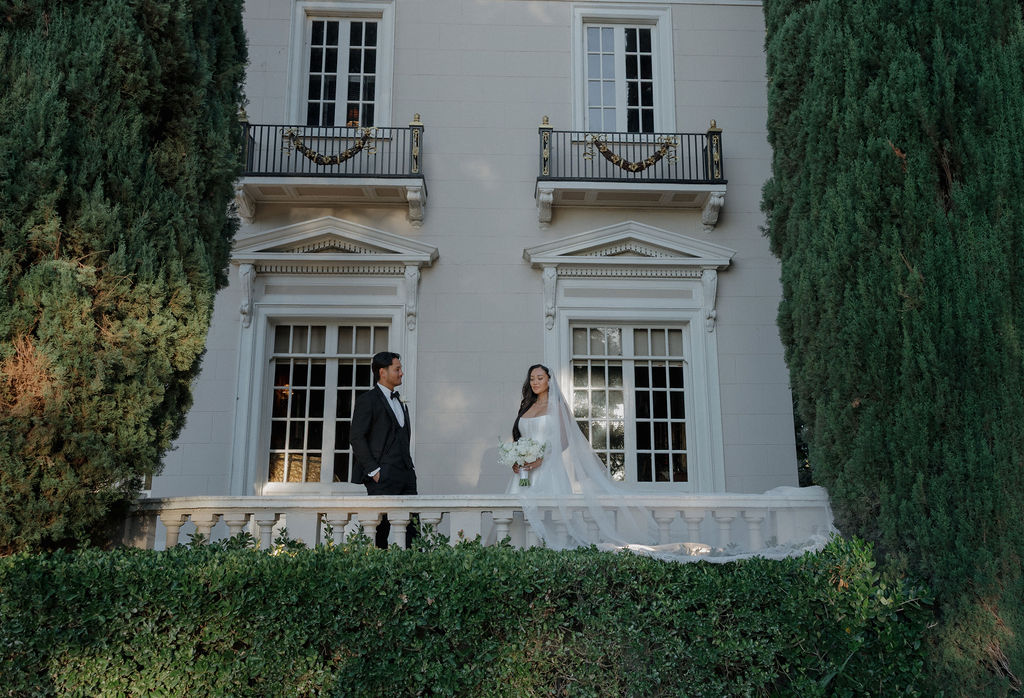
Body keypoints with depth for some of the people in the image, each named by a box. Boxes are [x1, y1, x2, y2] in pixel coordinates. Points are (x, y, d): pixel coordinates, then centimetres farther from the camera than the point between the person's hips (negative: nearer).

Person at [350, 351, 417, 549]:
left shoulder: (399, 402, 22)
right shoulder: (367, 400, -3)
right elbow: (356, 438, -10)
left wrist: (410, 467, 16)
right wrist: (373, 471, -15)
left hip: (405, 474, 7)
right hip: (383, 476, -7)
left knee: (412, 525, 3)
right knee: (381, 526, -5)